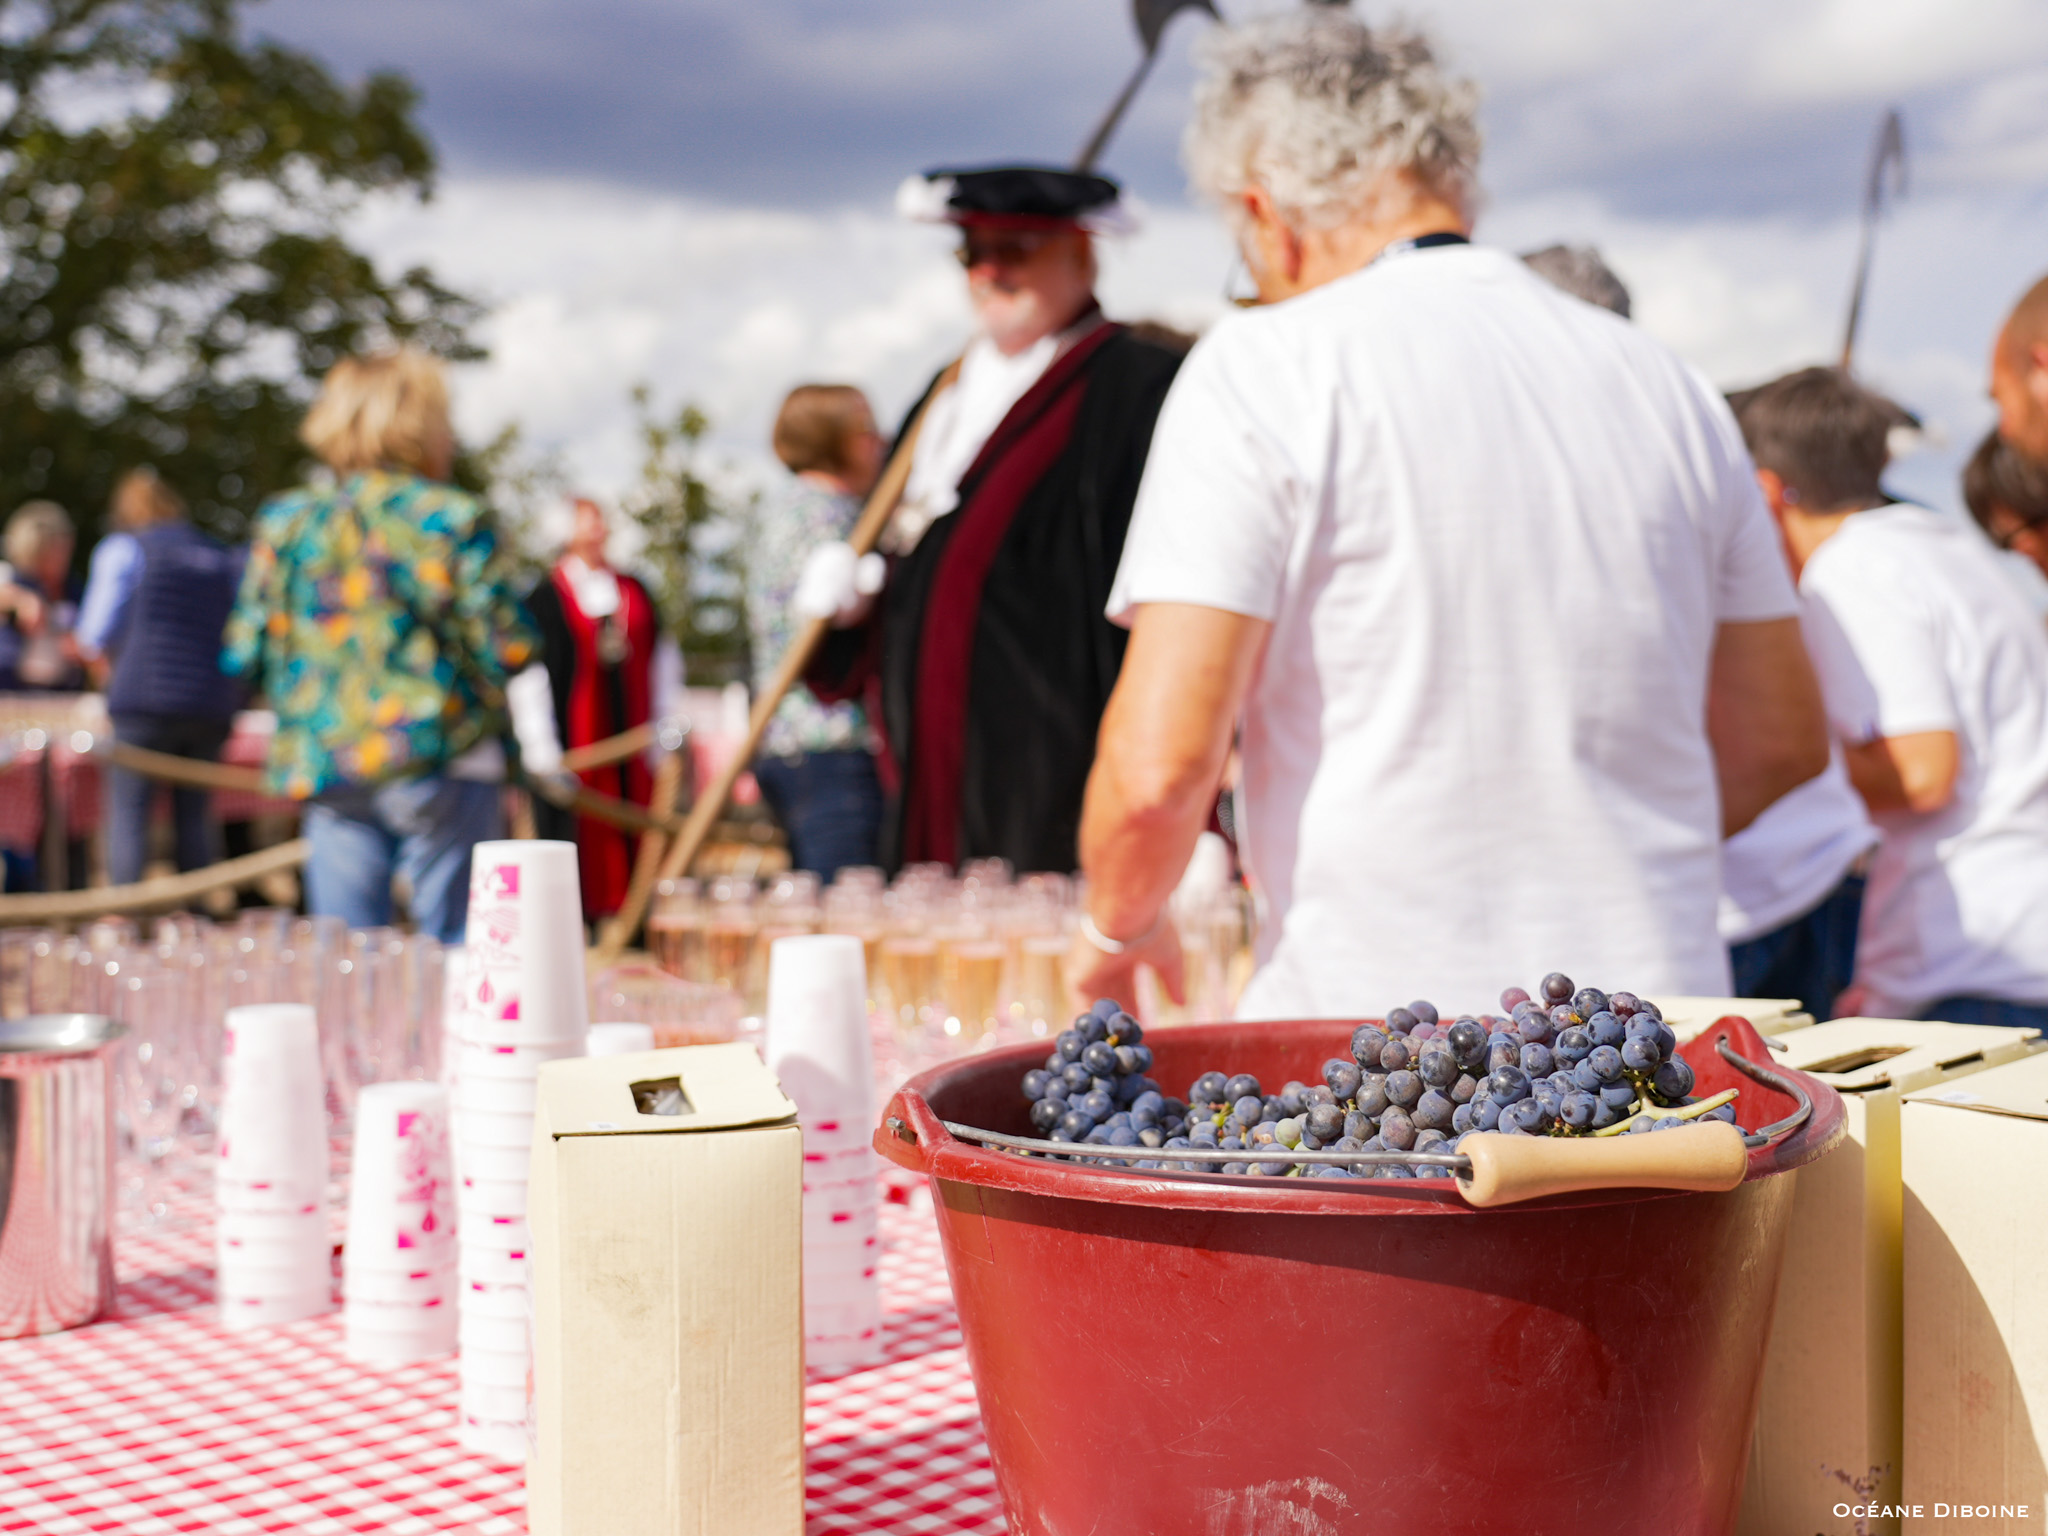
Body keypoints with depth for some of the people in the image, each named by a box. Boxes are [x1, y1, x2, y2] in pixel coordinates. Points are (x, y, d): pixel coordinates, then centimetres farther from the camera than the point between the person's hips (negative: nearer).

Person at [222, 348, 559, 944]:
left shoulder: (284, 523, 6)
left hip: (326, 768, 4)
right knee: (455, 946, 2)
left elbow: (245, 652, 7)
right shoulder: (455, 518, -6)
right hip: (441, 761, -4)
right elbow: (506, 647, -6)